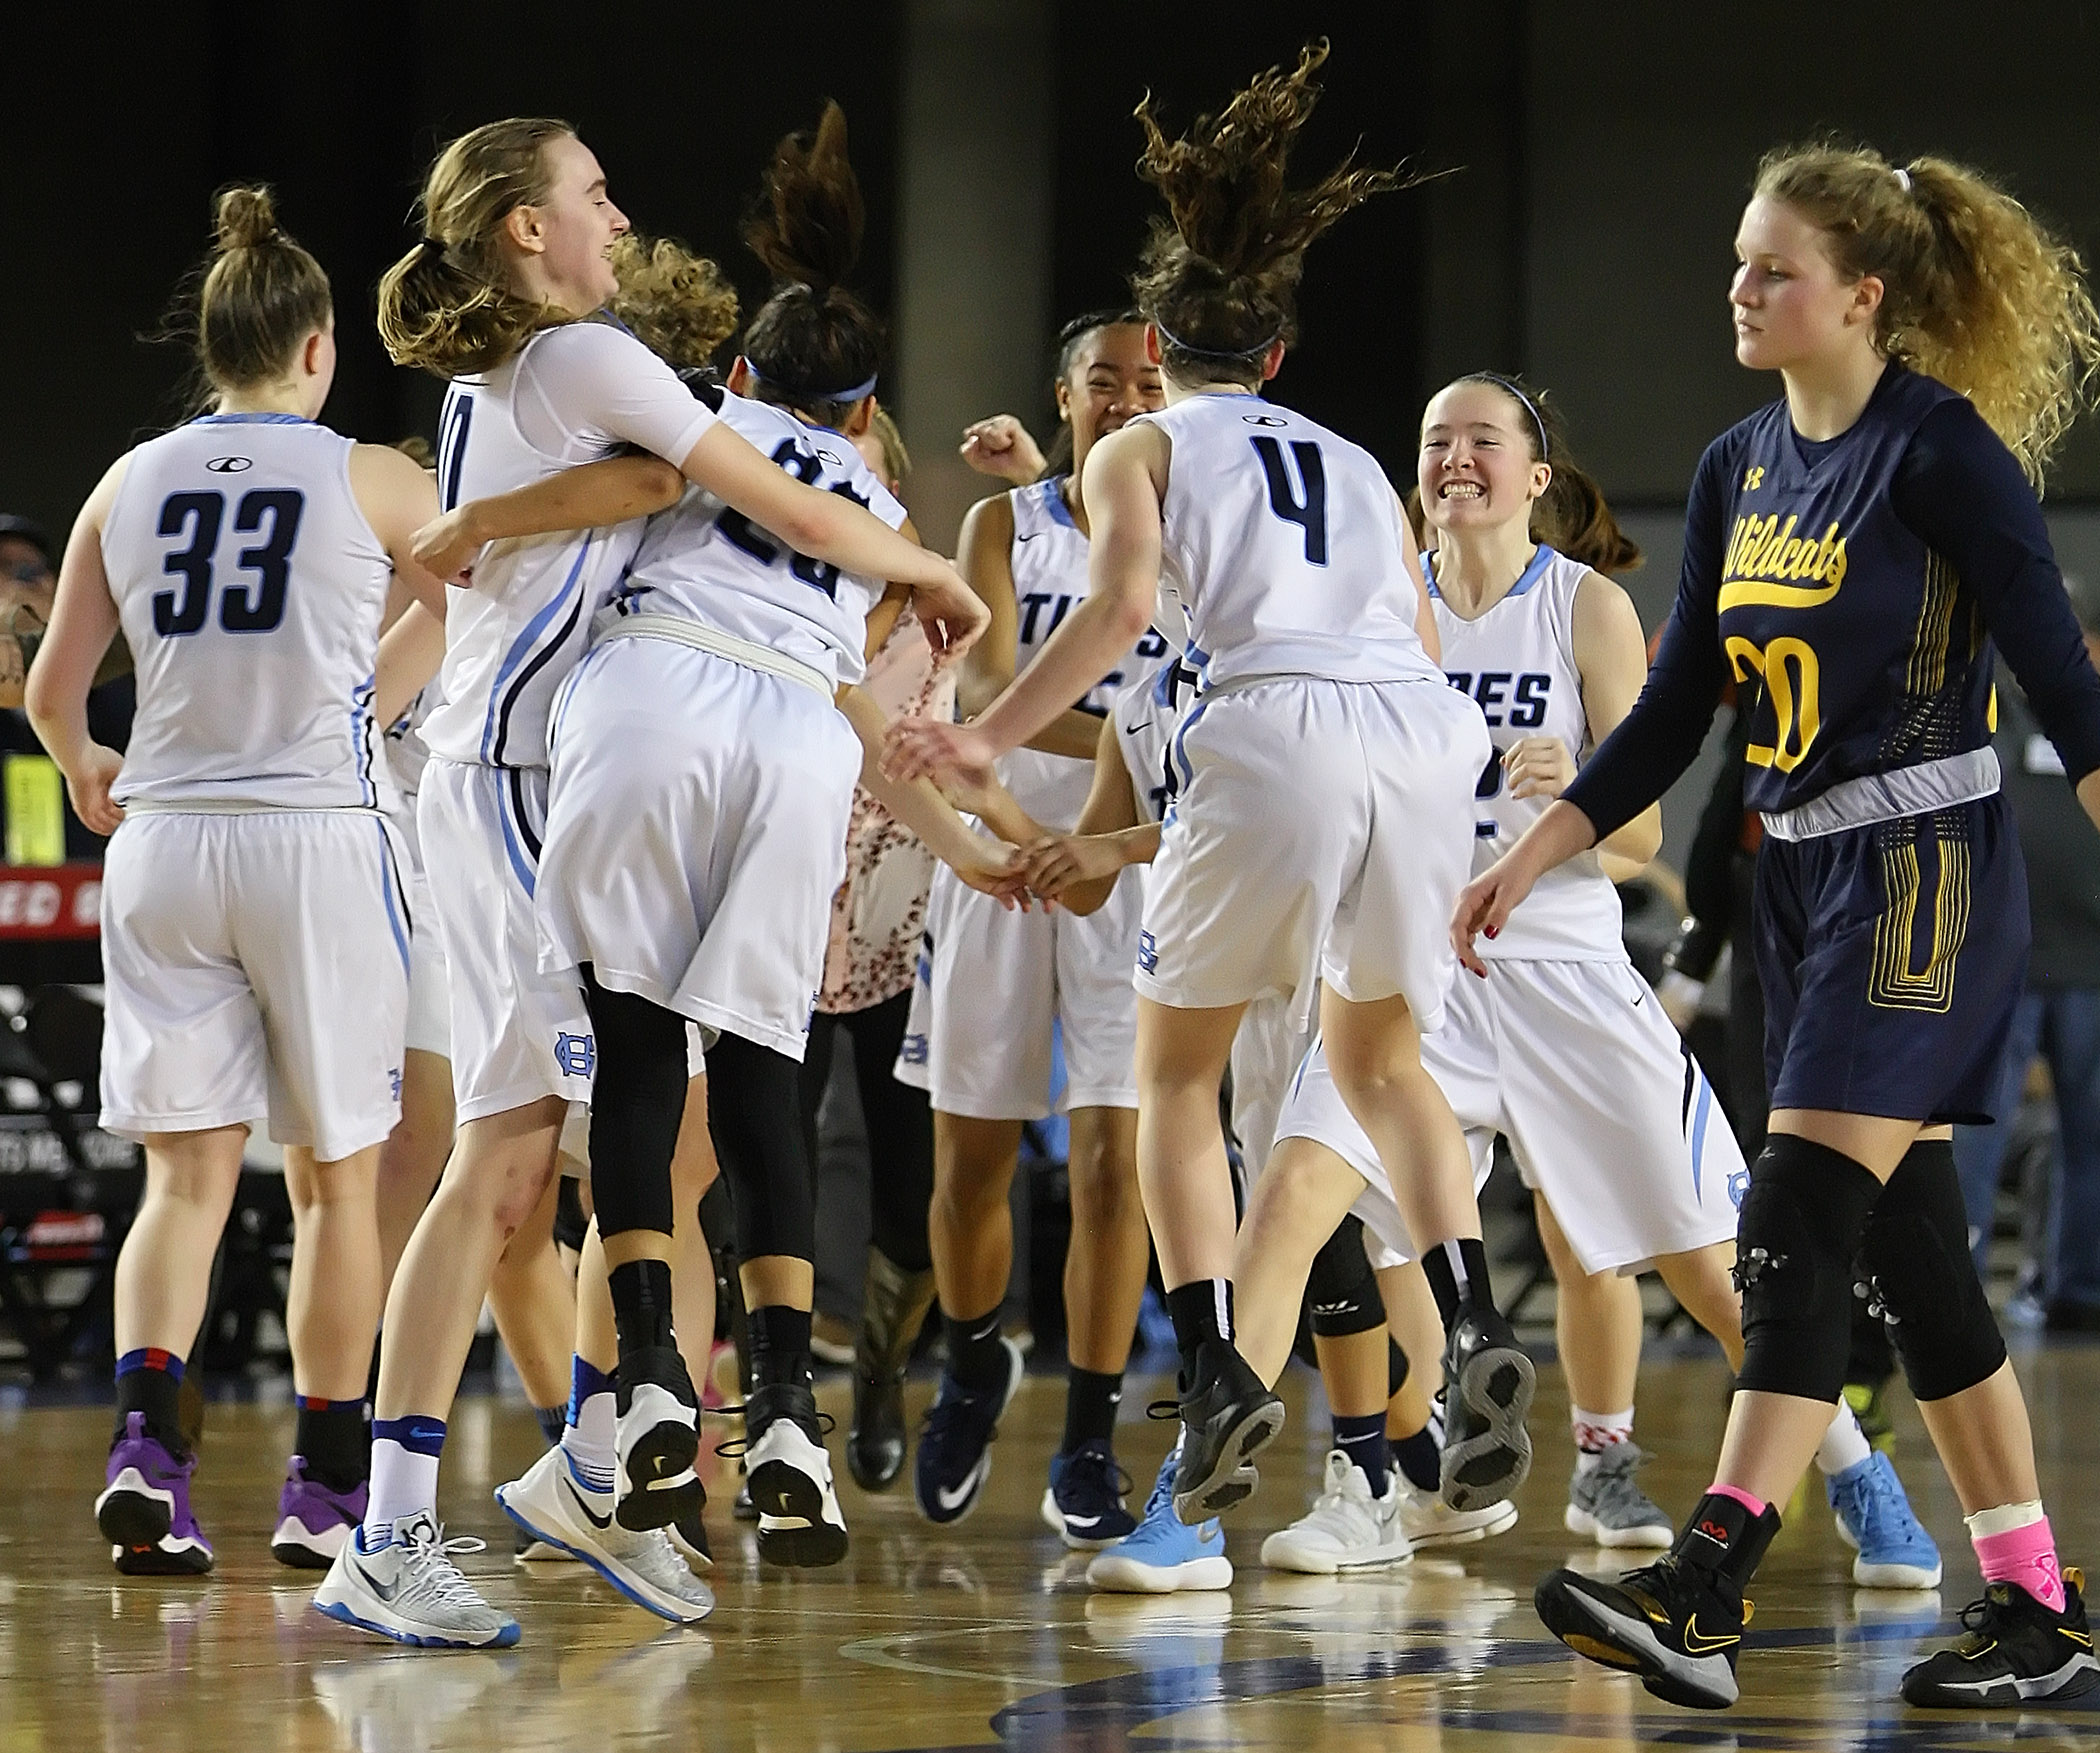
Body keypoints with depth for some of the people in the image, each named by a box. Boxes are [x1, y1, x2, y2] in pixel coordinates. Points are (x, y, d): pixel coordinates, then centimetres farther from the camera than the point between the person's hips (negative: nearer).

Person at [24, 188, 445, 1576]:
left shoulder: (130, 484, 6)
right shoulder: (372, 483, -3)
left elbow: (51, 692, 9)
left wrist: (82, 772, 30)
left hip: (161, 839, 3)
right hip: (318, 838, -3)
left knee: (187, 1172, 5)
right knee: (336, 1174, 9)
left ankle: (147, 1442, -15)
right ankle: (327, 1487, 12)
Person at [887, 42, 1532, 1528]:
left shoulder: (1141, 449, 18)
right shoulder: (1357, 466, 31)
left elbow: (1126, 599, -2)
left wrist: (988, 741, -4)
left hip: (1275, 728, -4)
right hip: (1429, 731, 4)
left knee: (1179, 1069, 14)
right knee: (1382, 1058, 24)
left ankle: (1217, 1366, -4)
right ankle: (1475, 1322, 1)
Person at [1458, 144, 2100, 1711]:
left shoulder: (1939, 447, -10)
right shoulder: (1740, 469, 12)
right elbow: (1671, 713, 17)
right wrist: (1531, 859, 14)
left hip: (1926, 873, -8)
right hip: (1803, 875, 8)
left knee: (1800, 1222, -16)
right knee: (1911, 1251, 8)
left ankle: (1703, 1595, -21)